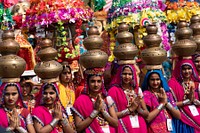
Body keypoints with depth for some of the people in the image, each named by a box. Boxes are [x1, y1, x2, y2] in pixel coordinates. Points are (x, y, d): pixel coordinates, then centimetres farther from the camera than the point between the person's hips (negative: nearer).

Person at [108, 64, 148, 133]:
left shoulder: (138, 90, 7)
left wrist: (138, 108, -10)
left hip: (140, 127, 4)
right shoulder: (114, 90, -5)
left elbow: (146, 113, 9)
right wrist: (130, 109, -12)